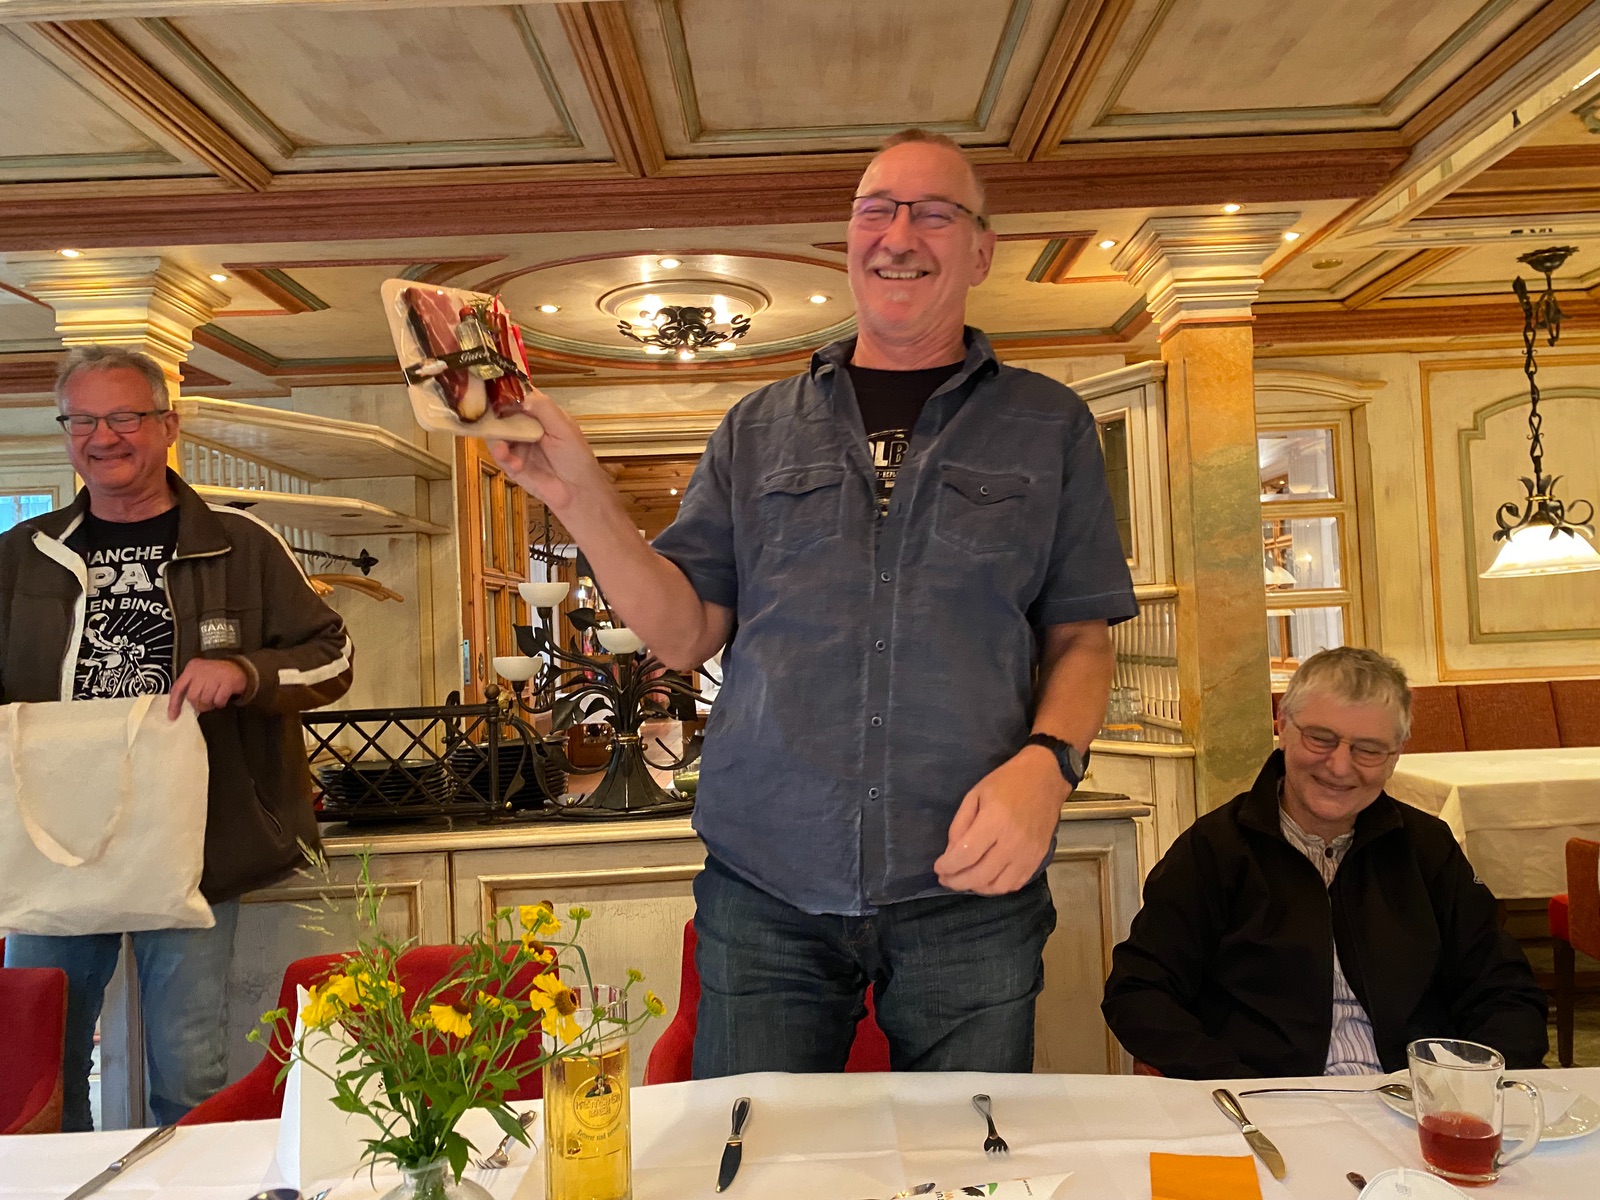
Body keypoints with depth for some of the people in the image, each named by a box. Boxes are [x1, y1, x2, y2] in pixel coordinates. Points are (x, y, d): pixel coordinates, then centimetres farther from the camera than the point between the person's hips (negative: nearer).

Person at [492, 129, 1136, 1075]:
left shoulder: (1049, 427, 8)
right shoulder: (759, 430, 10)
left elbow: (1083, 640, 5)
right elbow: (686, 633, 5)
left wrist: (1047, 760, -14)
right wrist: (580, 495, -7)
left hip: (968, 897, 0)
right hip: (763, 892, 1)